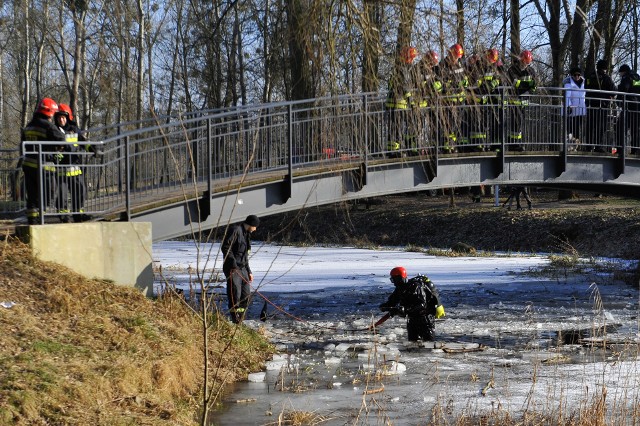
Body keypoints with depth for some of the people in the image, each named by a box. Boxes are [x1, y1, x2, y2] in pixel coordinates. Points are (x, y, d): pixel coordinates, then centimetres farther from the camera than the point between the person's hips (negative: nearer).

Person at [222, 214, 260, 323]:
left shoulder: (246, 234, 21)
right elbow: (225, 247, -18)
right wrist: (233, 262, -23)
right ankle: (235, 320, -8)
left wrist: (249, 271, 23)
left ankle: (241, 319, 15)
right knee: (235, 294, -11)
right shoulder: (236, 231, -9)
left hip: (242, 268, 10)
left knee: (246, 294, 8)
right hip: (232, 268, -10)